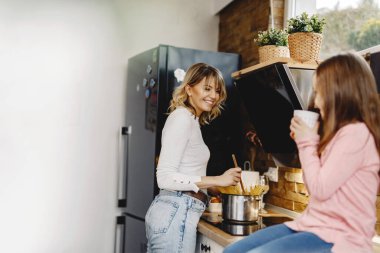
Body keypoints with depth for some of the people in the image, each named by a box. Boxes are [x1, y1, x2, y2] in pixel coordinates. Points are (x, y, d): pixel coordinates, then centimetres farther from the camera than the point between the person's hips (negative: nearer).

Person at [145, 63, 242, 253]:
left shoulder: (192, 120, 17)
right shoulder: (182, 117, -12)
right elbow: (165, 178, -19)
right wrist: (218, 180, -19)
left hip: (175, 210, 10)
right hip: (175, 214, -10)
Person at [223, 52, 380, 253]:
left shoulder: (356, 133, -16)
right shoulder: (340, 132, 15)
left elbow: (320, 188, -17)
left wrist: (307, 143, -5)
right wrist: (305, 143, 9)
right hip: (313, 225, 9)